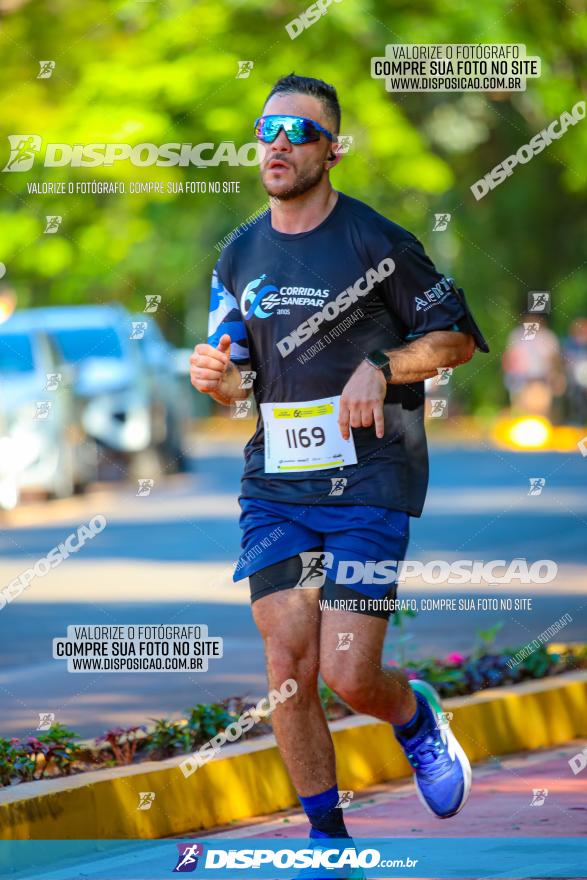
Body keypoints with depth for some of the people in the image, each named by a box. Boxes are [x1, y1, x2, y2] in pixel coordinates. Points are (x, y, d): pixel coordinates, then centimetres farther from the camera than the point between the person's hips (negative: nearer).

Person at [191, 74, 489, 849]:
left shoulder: (374, 242, -6)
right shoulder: (241, 257, 10)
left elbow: (459, 337, 1)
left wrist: (381, 367, -15)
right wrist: (216, 376, -5)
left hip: (369, 485, -4)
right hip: (275, 486, 5)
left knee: (348, 675, -11)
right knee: (288, 668, -4)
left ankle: (416, 716, 25)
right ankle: (328, 840, 10)